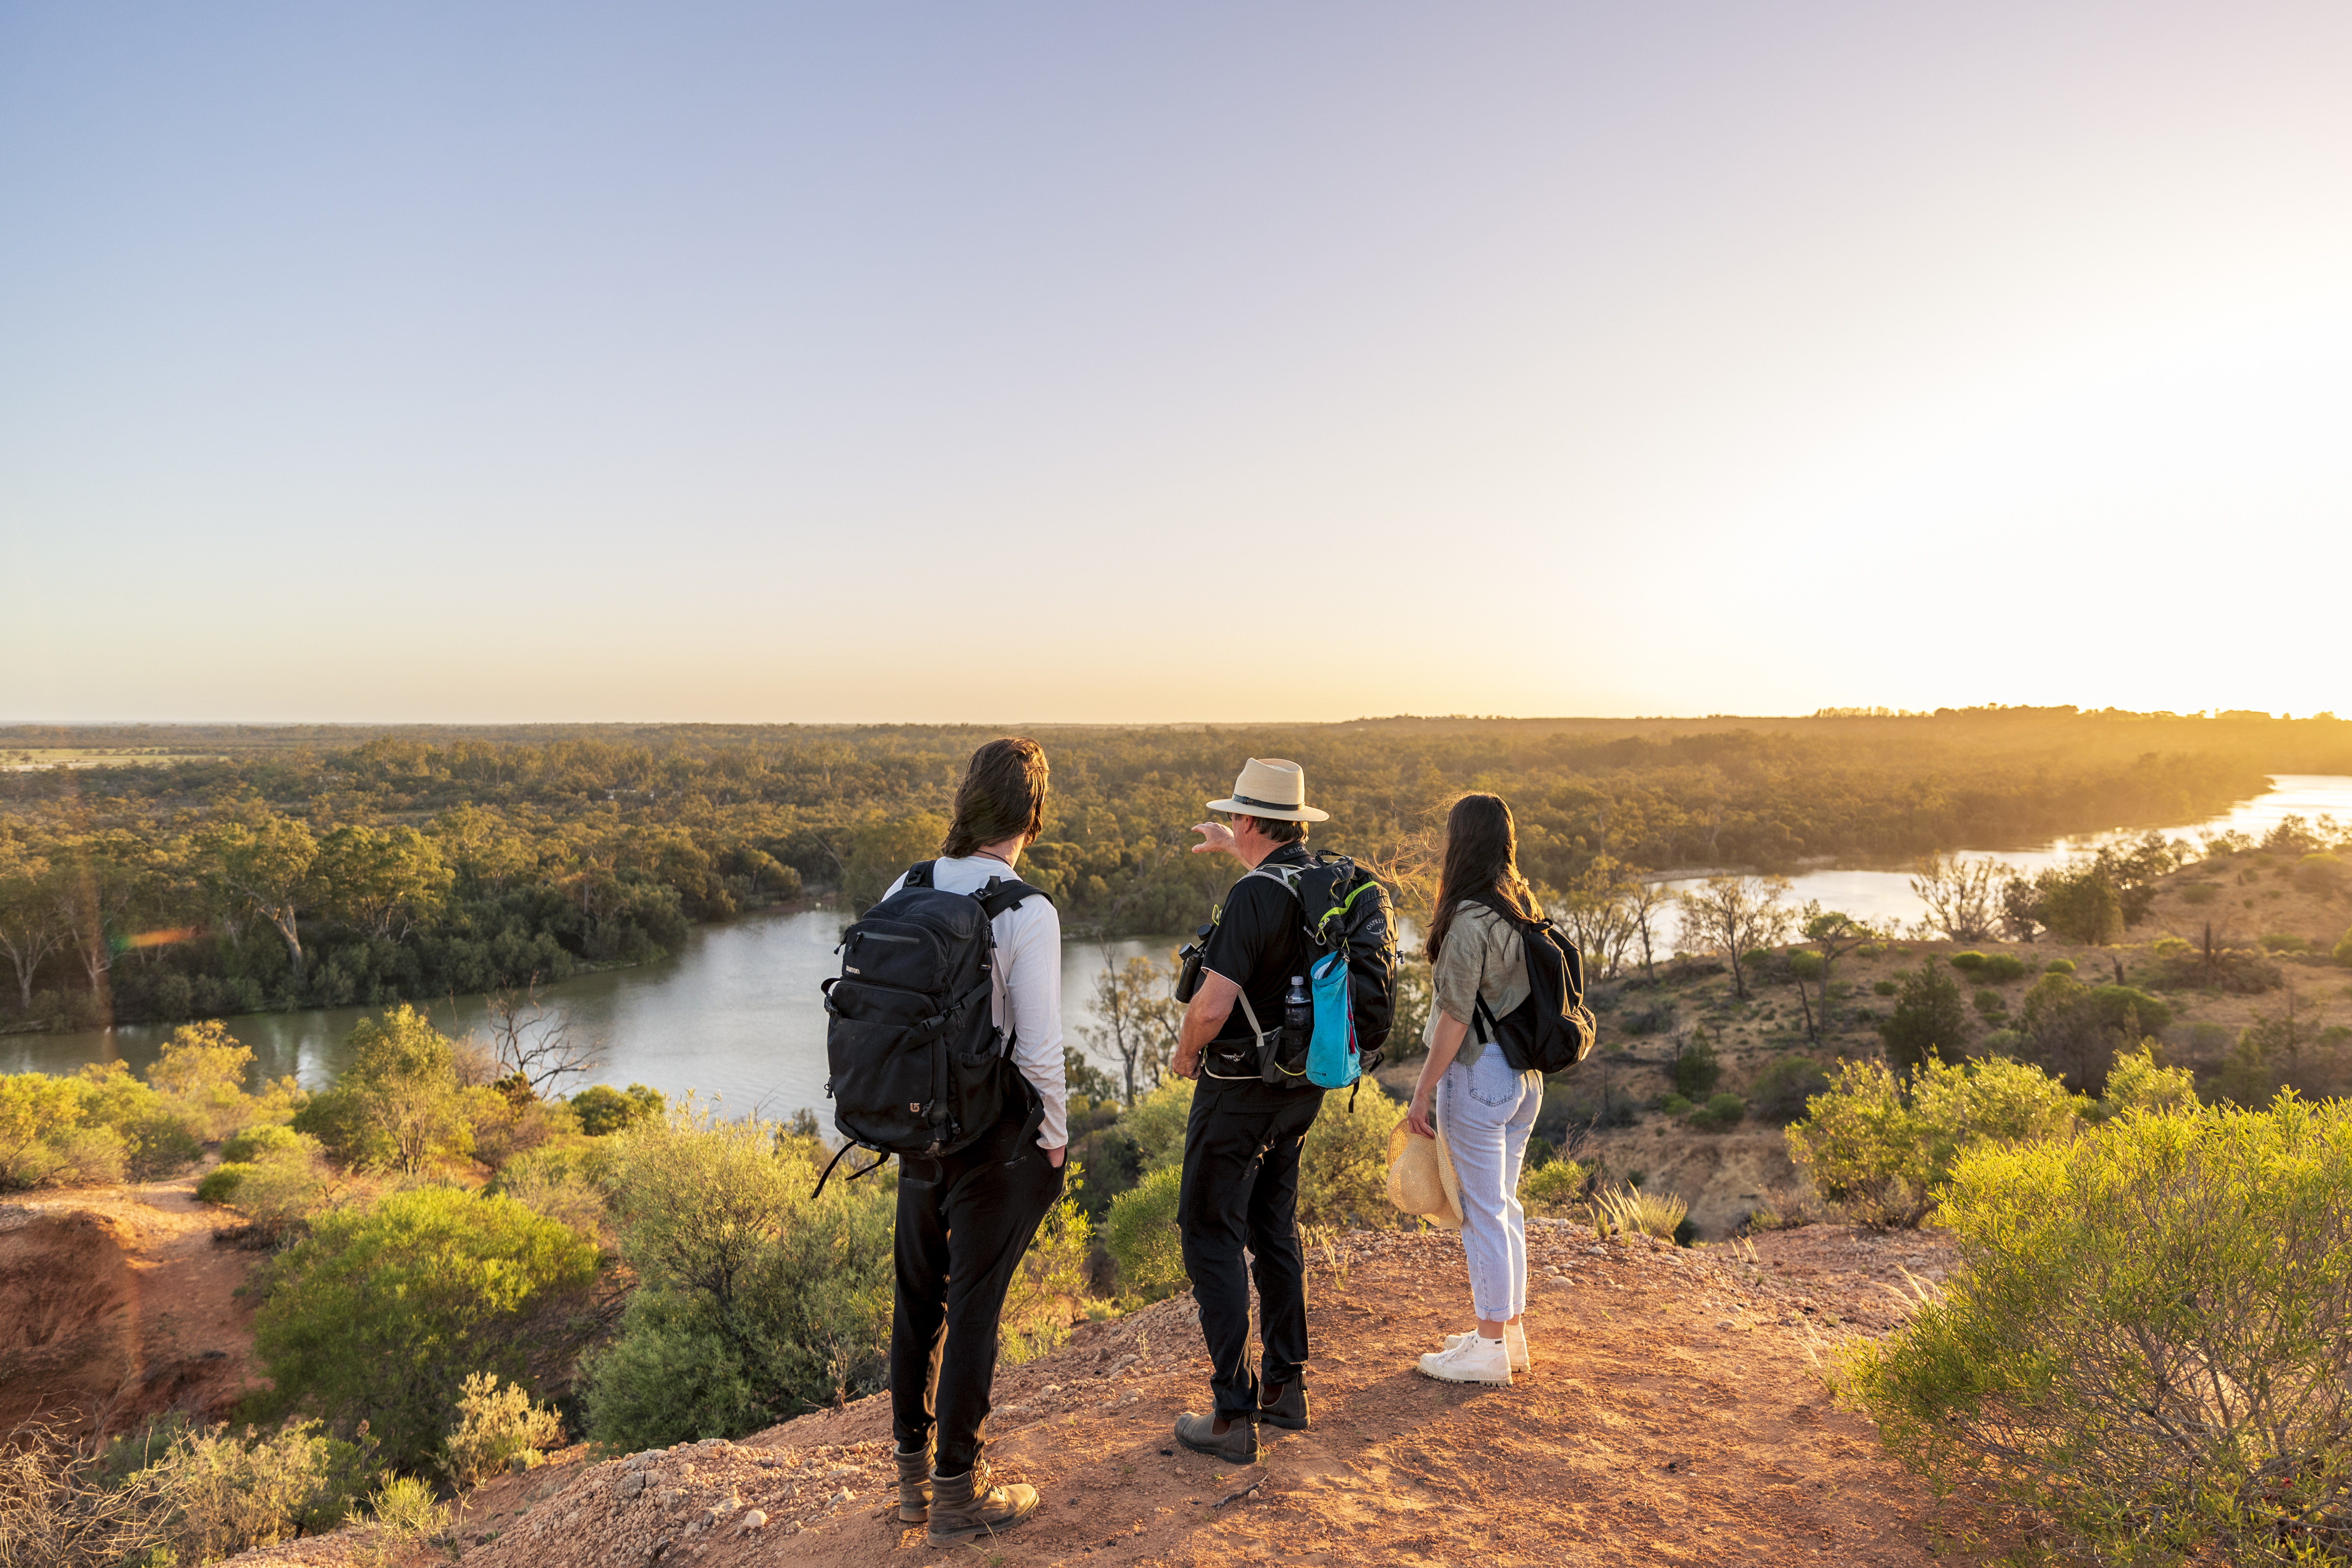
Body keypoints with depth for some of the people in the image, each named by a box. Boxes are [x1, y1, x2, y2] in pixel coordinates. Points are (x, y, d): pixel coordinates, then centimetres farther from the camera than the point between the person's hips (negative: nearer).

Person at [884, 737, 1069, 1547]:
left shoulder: (903, 893, -3)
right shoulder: (1028, 913, -19)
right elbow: (1039, 1048, -18)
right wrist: (1054, 1139, -3)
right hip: (997, 1135, -5)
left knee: (917, 1299, 18)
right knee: (974, 1309, 7)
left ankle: (913, 1473, 35)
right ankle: (958, 1492, 22)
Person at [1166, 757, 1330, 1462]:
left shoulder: (1253, 898, -24)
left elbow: (1211, 1008, -27)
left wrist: (1186, 1053, -7)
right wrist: (1231, 849, 42)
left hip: (1240, 1090, -8)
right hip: (1302, 1086, 8)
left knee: (1211, 1238, 2)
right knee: (1275, 1229, 19)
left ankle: (1233, 1416, 5)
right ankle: (1285, 1386, 28)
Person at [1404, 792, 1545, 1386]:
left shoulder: (1470, 920, -19)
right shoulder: (1524, 904, 5)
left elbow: (1456, 1018, -19)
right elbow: (1523, 993, 10)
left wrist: (1423, 1091, -11)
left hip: (1478, 1074, -8)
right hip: (1524, 1073, 8)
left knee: (1483, 1210, 2)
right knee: (1504, 1204, 18)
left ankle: (1489, 1348, 13)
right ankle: (1510, 1330, 29)